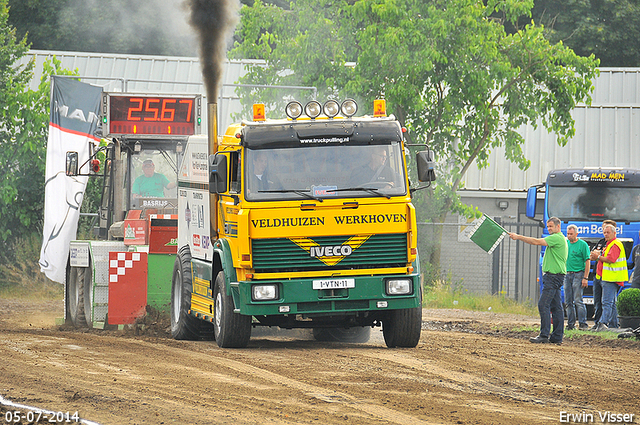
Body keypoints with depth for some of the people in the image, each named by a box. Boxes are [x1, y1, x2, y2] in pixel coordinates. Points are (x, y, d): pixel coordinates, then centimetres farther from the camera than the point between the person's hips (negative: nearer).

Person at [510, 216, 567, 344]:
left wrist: (518, 237, -13)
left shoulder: (557, 238, -12)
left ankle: (544, 335, -17)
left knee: (543, 305, -14)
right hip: (553, 276, 11)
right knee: (556, 306, 9)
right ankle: (557, 336, 10)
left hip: (553, 276, -11)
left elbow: (537, 241, -18)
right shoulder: (560, 238, 21)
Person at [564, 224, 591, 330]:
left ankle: (583, 324, -12)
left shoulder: (583, 245, -4)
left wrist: (585, 278, -13)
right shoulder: (565, 243, 13)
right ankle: (570, 324, 9)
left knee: (578, 301, -12)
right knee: (568, 302, 5)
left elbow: (587, 262, -6)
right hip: (567, 275, 6)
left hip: (578, 274, -6)